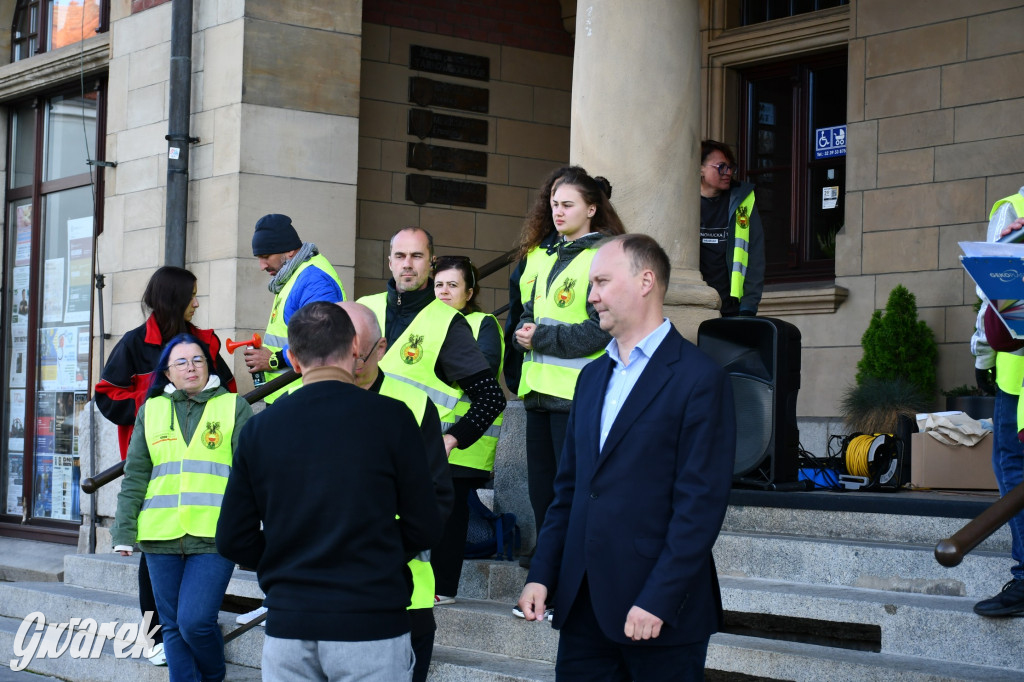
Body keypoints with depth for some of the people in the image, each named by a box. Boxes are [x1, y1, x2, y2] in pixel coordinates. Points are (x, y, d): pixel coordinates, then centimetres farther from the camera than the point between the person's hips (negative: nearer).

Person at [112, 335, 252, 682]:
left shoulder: (234, 407, 5)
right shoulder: (151, 410, 13)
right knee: (173, 626, 6)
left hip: (213, 536, -3)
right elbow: (135, 476, 12)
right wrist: (124, 532, 6)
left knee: (195, 621, -12)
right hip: (162, 536, 3)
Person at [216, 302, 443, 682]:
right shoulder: (391, 418, -6)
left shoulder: (259, 428, 2)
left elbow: (233, 540, 3)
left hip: (287, 626, 3)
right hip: (369, 624, -2)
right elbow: (424, 529, -4)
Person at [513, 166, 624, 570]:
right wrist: (524, 334, -3)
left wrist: (542, 338, -14)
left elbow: (600, 330, -15)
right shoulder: (547, 256, 18)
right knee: (540, 484, 12)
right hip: (540, 387, 8)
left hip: (576, 390, -8)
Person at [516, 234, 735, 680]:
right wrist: (541, 575, 7)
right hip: (583, 605, 6)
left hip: (658, 613, -6)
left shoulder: (699, 378, -8)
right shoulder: (592, 376, 16)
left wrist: (658, 601, -18)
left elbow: (700, 504, -13)